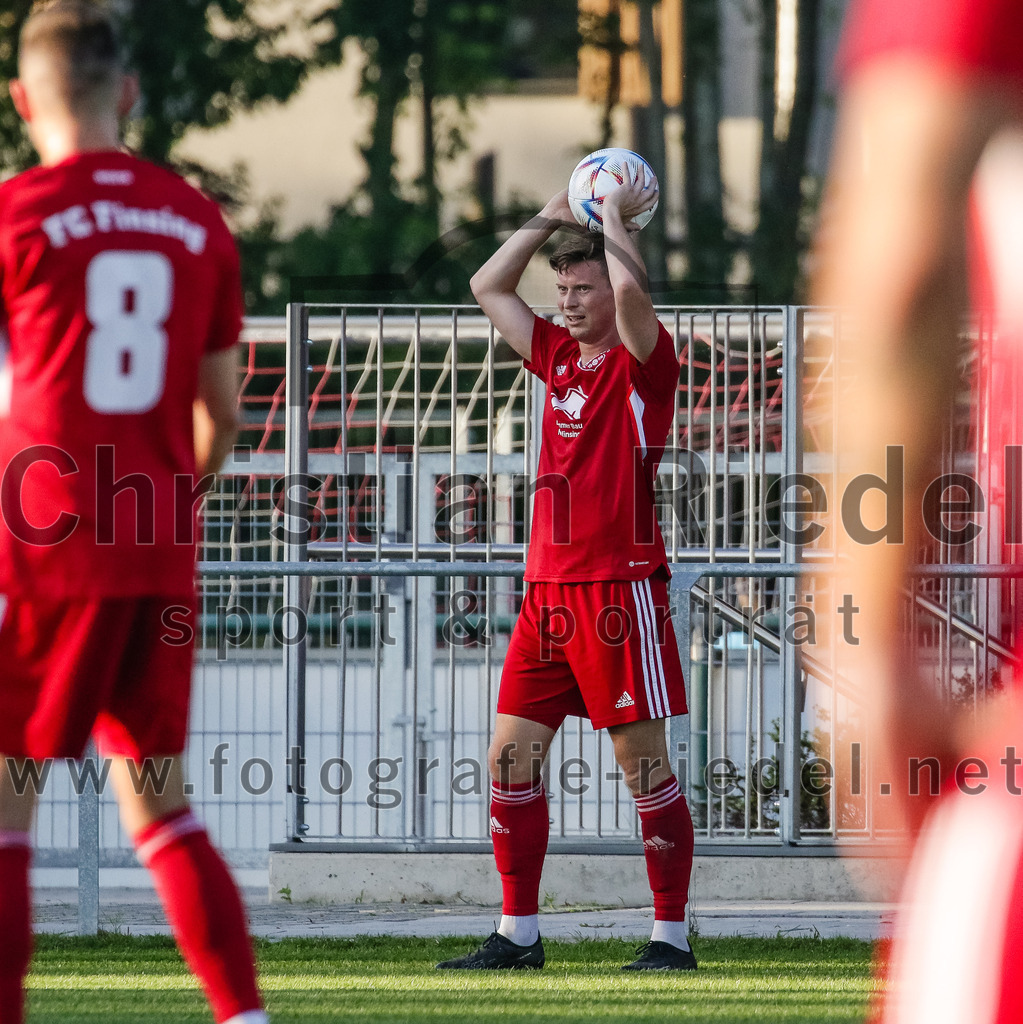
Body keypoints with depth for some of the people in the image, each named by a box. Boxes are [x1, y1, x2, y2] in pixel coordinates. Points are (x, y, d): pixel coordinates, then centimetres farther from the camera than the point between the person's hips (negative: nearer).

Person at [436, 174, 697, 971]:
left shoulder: (643, 361, -4)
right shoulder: (559, 357, 15)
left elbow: (631, 290, -24)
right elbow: (489, 287, 22)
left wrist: (616, 220, -8)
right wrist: (553, 217, 17)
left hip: (621, 588, -7)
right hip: (549, 588, 7)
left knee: (645, 764, -4)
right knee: (511, 757, 3)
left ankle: (672, 935, 0)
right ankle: (518, 932, 8)